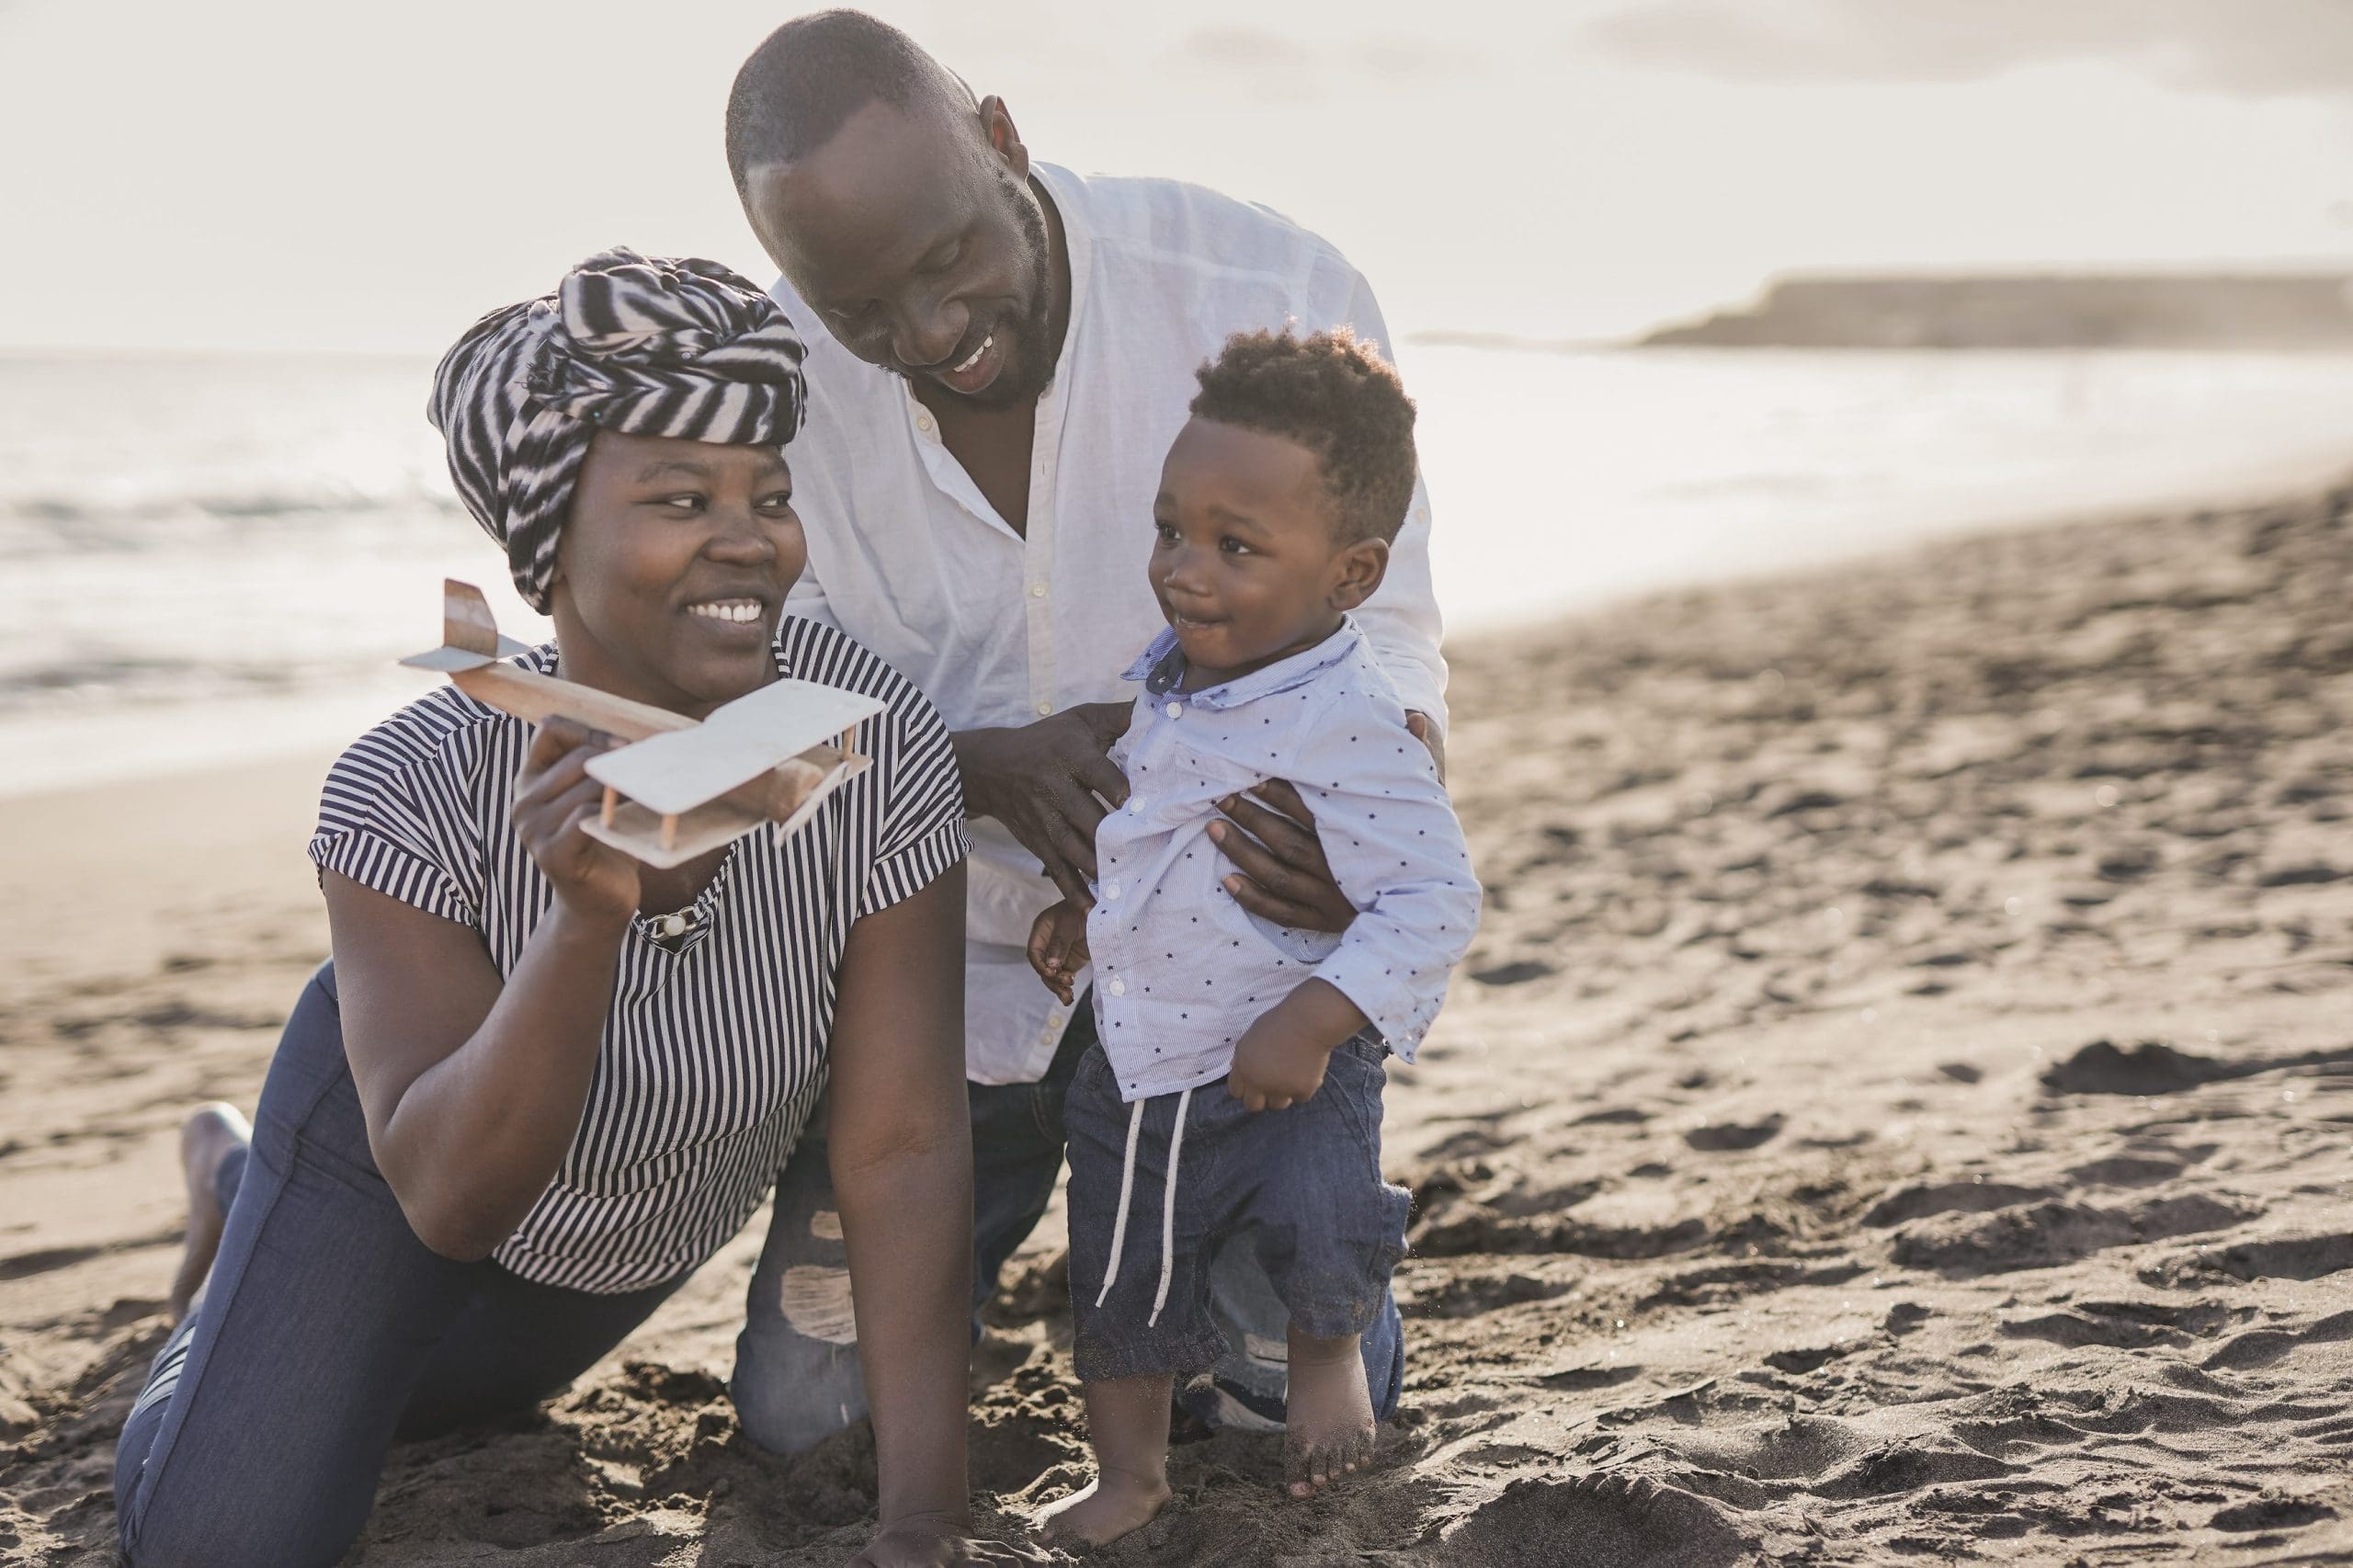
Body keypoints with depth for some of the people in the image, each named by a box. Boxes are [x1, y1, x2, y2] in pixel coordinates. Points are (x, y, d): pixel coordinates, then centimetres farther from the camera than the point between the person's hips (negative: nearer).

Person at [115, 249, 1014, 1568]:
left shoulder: (880, 743, -35)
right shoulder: (413, 786, -37)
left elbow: (904, 1146, -30)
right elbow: (451, 1197, -39)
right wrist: (584, 920, -56)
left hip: (661, 1227, 3)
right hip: (400, 1150, -3)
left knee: (429, 1392, 25)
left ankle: (242, 1178, 55)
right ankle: (248, 1195, 23)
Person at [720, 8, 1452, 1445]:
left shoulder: (1277, 297, -20)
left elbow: (1385, 639, -14)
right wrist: (996, 767, -30)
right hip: (935, 960, 1)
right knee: (818, 1417, 2)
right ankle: (980, 1222, 36)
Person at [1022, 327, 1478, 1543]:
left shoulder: (1348, 729, -25)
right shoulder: (1165, 677, 0)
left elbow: (1435, 902, -27)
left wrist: (1309, 1025, -30)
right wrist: (1084, 915, 16)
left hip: (1286, 1069, -7)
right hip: (1133, 1056, 7)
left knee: (1320, 1224, -27)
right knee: (1116, 1261, 14)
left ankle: (1327, 1347, 10)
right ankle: (1128, 1465, 38)